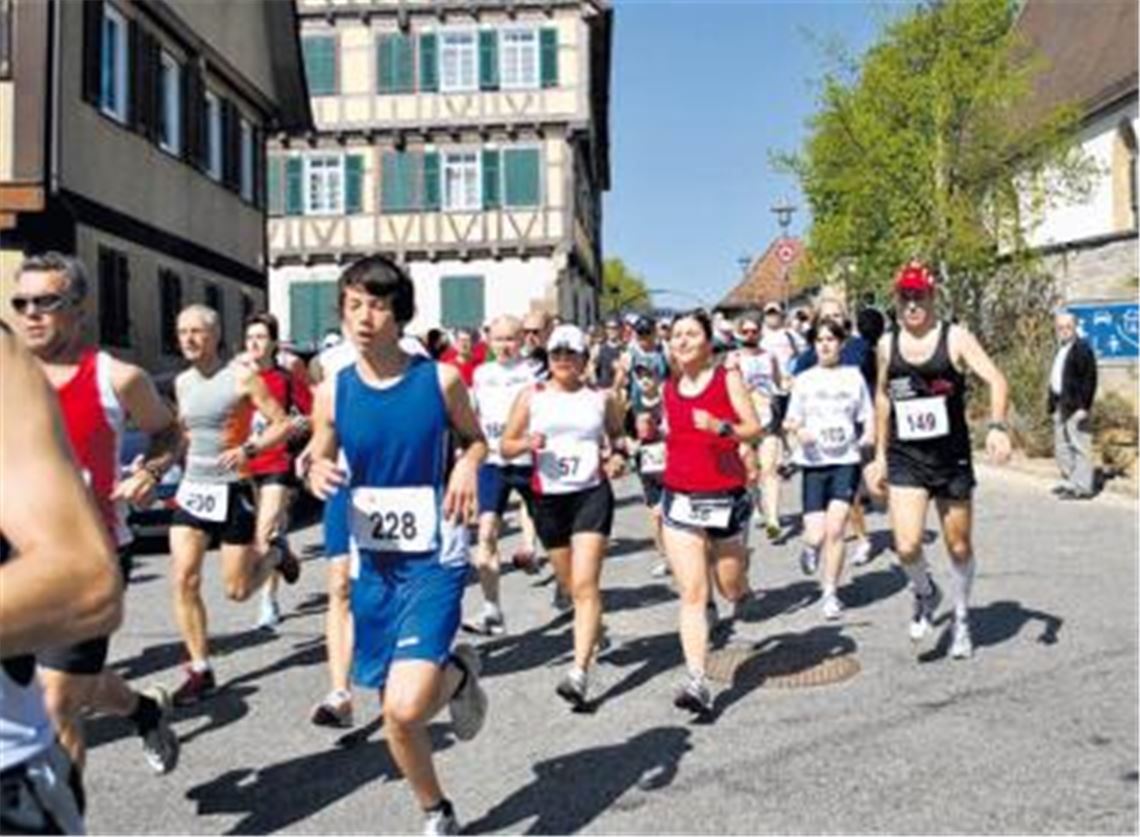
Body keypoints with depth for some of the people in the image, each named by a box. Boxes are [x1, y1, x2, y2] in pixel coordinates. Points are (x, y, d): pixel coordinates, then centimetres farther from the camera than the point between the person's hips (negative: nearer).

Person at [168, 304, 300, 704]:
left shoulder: (241, 377, -9)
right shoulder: (182, 383, 8)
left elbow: (283, 425, -10)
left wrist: (248, 450, -24)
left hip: (232, 491, -5)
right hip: (192, 490, 5)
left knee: (237, 590, 2)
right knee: (184, 579, -7)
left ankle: (275, 555, 35)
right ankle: (200, 671, 5)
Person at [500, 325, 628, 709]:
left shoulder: (601, 398, 4)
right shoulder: (532, 396, 4)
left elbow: (617, 434, 21)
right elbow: (506, 445, 6)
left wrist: (618, 455, 0)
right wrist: (527, 443, -15)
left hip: (592, 494, -2)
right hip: (548, 497, 2)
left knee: (585, 584, -13)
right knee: (569, 584, 14)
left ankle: (580, 672, -15)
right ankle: (593, 631, 44)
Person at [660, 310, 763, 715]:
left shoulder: (728, 378, -2)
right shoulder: (669, 388, 9)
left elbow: (755, 428, -9)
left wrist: (721, 427, -24)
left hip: (726, 496, -2)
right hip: (680, 499, 2)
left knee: (730, 587, 12)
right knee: (692, 594, -7)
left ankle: (741, 575, 50)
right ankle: (697, 682, -8)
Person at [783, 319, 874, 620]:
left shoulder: (853, 376, 7)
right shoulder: (804, 380, 6)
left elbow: (867, 417, 10)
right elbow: (792, 420, 6)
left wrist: (869, 434, -10)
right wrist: (798, 430, -16)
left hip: (846, 461, 0)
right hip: (814, 462, 0)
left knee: (835, 529, -11)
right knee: (816, 535, -6)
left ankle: (830, 594, 5)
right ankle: (811, 546, 33)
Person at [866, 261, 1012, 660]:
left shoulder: (955, 338, -6)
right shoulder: (887, 344, 5)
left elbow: (995, 379, -16)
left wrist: (997, 426, -33)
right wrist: (880, 455, 16)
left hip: (952, 459, -1)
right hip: (905, 461, 1)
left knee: (959, 547, 11)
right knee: (906, 546, -14)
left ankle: (961, 620, 35)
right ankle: (926, 594, 20)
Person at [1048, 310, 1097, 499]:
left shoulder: (1082, 349, -9)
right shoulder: (1061, 350, 18)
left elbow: (1089, 380, -15)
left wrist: (1083, 407, -19)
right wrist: (1053, 405, 16)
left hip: (1075, 407, -9)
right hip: (1060, 406, 9)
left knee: (1079, 446, -6)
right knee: (1061, 448, 14)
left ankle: (1082, 487, -3)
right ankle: (1069, 482, 24)